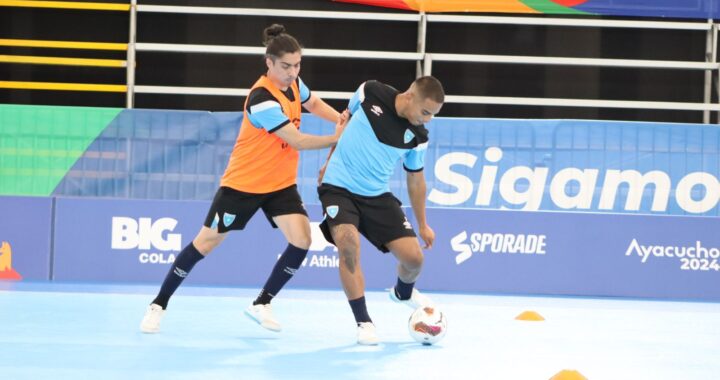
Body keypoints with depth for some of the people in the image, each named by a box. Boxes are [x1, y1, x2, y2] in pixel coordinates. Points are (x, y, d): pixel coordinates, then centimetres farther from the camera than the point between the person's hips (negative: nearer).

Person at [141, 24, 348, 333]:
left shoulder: (293, 83, -3)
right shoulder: (262, 98, -27)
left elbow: (314, 104, 19)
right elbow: (297, 141, -26)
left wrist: (342, 120, 2)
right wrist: (337, 139, -21)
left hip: (281, 183, 6)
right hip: (243, 183, -6)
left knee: (301, 240, -12)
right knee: (207, 242, 0)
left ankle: (262, 304, 5)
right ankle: (158, 305, 13)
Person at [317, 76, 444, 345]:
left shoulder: (418, 136, -6)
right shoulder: (369, 93, -13)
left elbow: (415, 180, 9)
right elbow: (346, 120, 8)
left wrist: (422, 225, 15)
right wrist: (329, 161, 14)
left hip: (377, 195, 3)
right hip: (338, 186, -3)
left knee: (413, 256, -6)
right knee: (348, 243, -28)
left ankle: (403, 293, 33)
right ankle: (364, 322, -16)